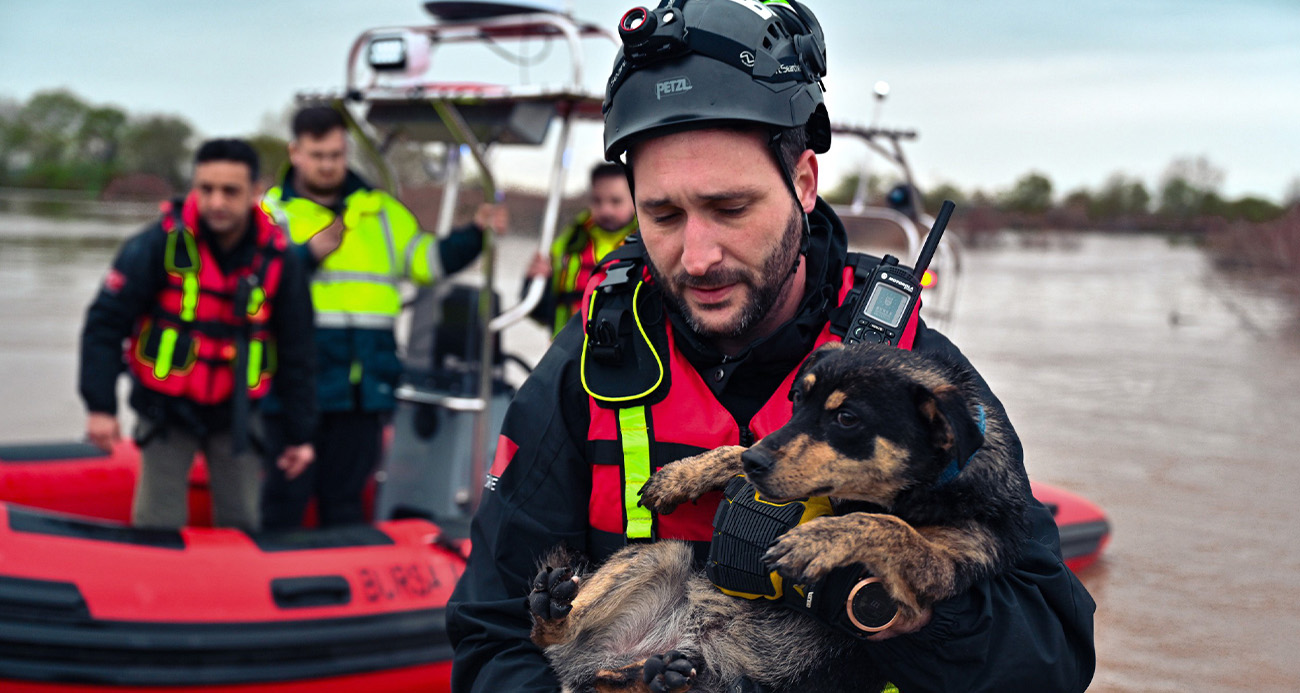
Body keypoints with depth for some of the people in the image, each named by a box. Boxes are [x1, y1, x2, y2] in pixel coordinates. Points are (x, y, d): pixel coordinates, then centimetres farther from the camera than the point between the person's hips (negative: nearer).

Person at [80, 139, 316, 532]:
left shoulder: (279, 260, -7)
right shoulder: (159, 245, -15)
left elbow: (296, 354, 1)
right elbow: (105, 323, -11)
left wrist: (300, 433, 2)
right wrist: (100, 406, -16)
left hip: (237, 414, 2)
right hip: (166, 410, -2)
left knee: (244, 527, 9)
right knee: (158, 528, 2)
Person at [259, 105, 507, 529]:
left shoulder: (380, 210, 17)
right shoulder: (272, 210, 4)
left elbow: (427, 260, 15)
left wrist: (476, 233, 3)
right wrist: (309, 254, -17)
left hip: (364, 387, 4)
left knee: (346, 498, 13)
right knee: (285, 497, 0)